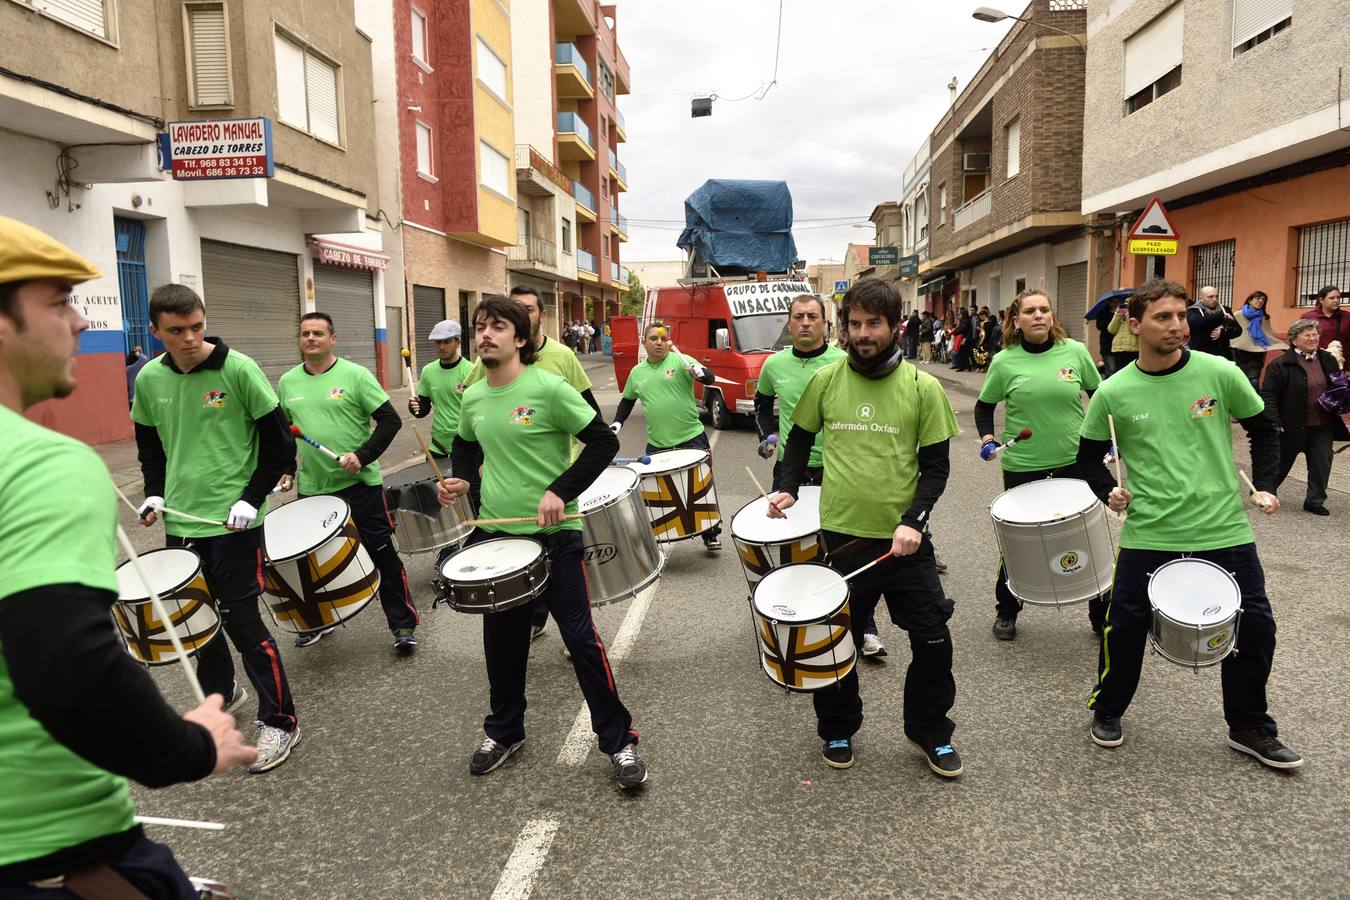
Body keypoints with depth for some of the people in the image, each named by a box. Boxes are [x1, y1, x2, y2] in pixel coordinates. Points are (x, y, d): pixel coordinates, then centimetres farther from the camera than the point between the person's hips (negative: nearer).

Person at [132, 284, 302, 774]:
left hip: (233, 522, -5)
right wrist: (154, 493, 4)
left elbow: (280, 442, -8)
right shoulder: (149, 379, 3)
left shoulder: (238, 370, -11)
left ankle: (279, 723, 9)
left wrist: (253, 499, -13)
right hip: (180, 521, 5)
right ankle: (221, 691, 40)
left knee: (241, 619, -3)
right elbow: (149, 443, 18)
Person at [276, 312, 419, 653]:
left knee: (382, 555, 2)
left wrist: (363, 456, -20)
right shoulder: (287, 383, 7)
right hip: (311, 489, 5)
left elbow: (390, 421, -10)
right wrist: (286, 469, 7)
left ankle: (403, 625, 12)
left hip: (360, 483, -4)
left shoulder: (355, 375, -8)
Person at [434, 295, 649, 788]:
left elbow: (604, 441, -14)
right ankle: (504, 730, 37)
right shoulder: (473, 398, 6)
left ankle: (618, 739, 14)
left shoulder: (548, 388, -14)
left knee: (580, 637, -1)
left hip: (554, 535, -5)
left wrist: (560, 492, -21)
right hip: (494, 534, 6)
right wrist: (458, 477, 4)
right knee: (501, 639, 16)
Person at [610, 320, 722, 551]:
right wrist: (617, 423, 12)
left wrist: (698, 372, -37)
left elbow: (710, 378, -16)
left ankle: (711, 535, 23)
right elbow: (628, 400, 24)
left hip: (691, 439, -3)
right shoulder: (637, 372, 9)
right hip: (656, 445, 3)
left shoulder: (679, 361, -4)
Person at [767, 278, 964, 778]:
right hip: (841, 534, 1)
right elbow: (801, 437, 12)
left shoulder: (923, 388, -5)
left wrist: (913, 521, -15)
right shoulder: (825, 380, -2)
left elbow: (936, 465, -2)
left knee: (933, 641, 6)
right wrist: (788, 489, -3)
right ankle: (838, 730, 34)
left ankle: (931, 732, 30)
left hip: (904, 537, 0)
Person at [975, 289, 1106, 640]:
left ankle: (1103, 612, 29)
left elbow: (1100, 395, 11)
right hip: (1022, 467, -1)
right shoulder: (1004, 362, -5)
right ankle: (1006, 612, 30)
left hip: (1074, 462, 1)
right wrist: (987, 438, -8)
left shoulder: (1075, 352, -3)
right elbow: (984, 406, 8)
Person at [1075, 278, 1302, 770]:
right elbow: (1089, 455, 9)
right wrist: (1108, 491, -8)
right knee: (1125, 627, 5)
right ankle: (1108, 711, 30)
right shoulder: (1113, 393, -6)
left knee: (1254, 628, 9)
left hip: (1225, 530, 1)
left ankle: (1250, 728, 31)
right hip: (1149, 535, -1)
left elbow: (1262, 431, 10)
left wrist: (1264, 485, 0)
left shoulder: (1220, 373, -6)